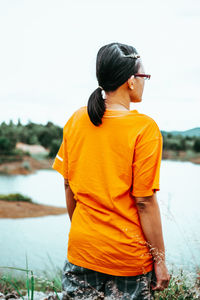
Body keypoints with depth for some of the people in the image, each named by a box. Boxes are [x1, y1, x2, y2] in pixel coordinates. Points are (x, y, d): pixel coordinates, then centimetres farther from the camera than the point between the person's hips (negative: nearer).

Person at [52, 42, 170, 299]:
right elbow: (144, 201, -16)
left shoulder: (76, 120, -1)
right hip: (128, 256, -4)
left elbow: (69, 186, 6)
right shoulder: (144, 127, -16)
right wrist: (159, 259, -6)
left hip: (81, 249, 4)